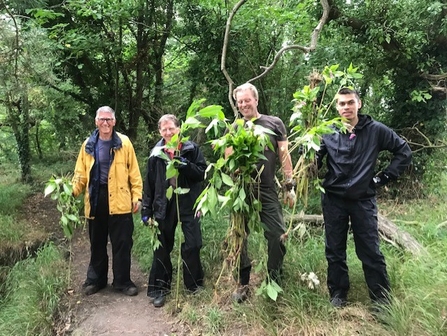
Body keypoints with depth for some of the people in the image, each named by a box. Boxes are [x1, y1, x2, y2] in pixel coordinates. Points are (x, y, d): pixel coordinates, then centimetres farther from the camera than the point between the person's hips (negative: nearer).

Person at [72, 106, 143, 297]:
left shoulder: (124, 143, -1)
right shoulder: (88, 145, 6)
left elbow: (134, 172, -2)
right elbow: (81, 173, 7)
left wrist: (137, 196, -6)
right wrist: (72, 191, -8)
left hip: (119, 200, -2)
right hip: (96, 199, 3)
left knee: (122, 243, 5)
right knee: (97, 243, 15)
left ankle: (122, 281, 20)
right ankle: (95, 279, 31)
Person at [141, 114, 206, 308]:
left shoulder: (192, 149, 0)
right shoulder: (156, 153, 5)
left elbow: (202, 173, -5)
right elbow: (149, 183, 6)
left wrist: (184, 164, -20)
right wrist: (146, 209, 3)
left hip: (188, 203, -1)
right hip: (164, 205, 2)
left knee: (192, 245, 3)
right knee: (162, 248, 8)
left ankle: (194, 284, 23)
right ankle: (158, 288, 21)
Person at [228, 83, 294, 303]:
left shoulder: (274, 123, 4)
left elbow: (284, 155, 3)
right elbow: (228, 160, 8)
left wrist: (290, 186, -3)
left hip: (267, 190, -1)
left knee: (277, 235, -2)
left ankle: (275, 280, 19)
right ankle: (243, 283, 21)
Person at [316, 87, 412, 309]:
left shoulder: (376, 130, -3)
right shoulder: (328, 133, 1)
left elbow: (404, 152, 5)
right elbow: (314, 163, 2)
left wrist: (385, 177, -1)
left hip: (363, 200, -1)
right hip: (333, 200, 2)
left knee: (370, 252, 5)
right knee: (335, 251, 10)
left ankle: (381, 299, 20)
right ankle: (338, 294, 26)